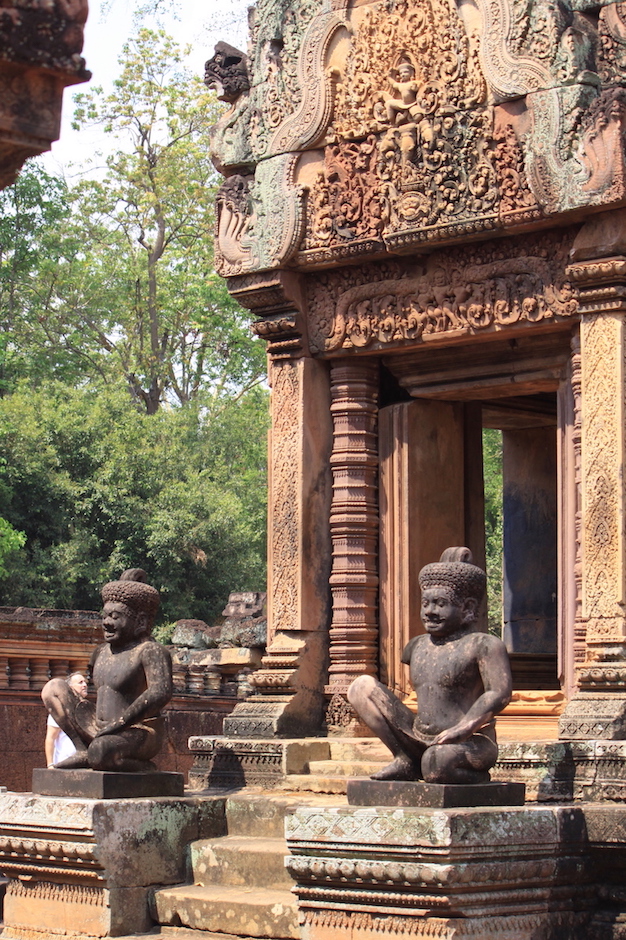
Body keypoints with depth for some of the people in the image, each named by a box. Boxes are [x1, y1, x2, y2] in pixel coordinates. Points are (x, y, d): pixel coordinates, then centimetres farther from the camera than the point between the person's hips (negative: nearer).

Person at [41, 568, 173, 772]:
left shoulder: (151, 651, -14)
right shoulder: (102, 651, 11)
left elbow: (161, 692, -29)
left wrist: (118, 724, -30)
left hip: (141, 734, -8)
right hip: (101, 731, 8)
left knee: (100, 751, -39)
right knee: (53, 688, 4)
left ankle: (144, 766, -8)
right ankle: (84, 752, -9)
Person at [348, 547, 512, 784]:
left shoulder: (484, 645, -10)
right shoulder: (418, 646, 12)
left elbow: (500, 694, -22)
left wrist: (464, 728, -30)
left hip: (472, 745, -6)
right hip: (418, 741, 6)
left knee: (436, 764, -41)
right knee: (362, 687, 1)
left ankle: (475, 775, -3)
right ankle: (405, 762, -3)